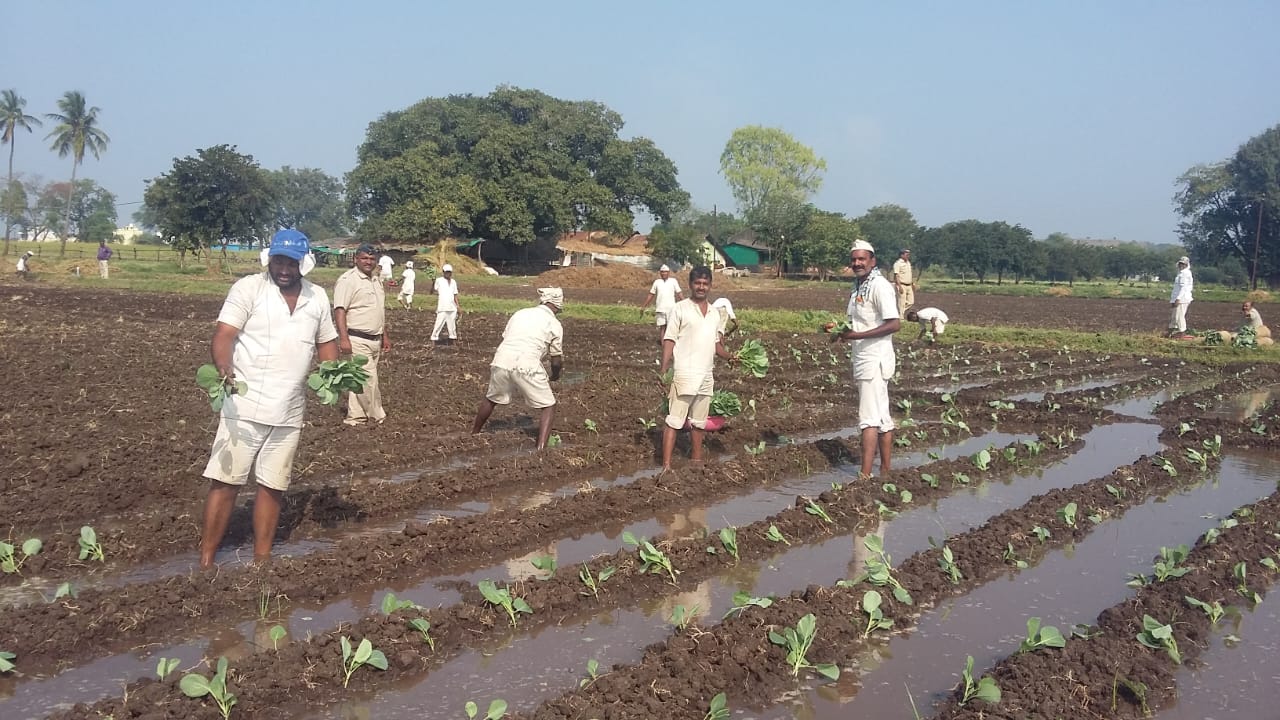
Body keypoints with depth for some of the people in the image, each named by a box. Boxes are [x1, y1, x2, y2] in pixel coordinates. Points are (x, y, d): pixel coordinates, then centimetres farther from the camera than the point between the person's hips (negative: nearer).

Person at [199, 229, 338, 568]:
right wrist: (223, 367, -35)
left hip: (289, 412, 5)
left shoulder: (318, 297, 9)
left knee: (273, 486, 10)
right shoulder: (248, 288, -6)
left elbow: (326, 342, 21)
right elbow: (224, 333, -15)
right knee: (225, 482, -4)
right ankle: (205, 562, 4)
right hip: (245, 406, -5)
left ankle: (261, 560, 20)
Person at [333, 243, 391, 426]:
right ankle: (376, 415, 4)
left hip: (375, 340, 8)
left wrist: (385, 336, 21)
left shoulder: (375, 280, 16)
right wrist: (343, 338, -25)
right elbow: (339, 309, -18)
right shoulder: (348, 280, -11)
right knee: (369, 378, -8)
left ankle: (355, 417, 16)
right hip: (358, 340, -8)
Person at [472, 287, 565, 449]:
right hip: (526, 366, -4)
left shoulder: (519, 313, 20)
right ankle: (540, 448, -7)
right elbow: (556, 360, 11)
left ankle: (473, 434, 45)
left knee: (490, 399, 29)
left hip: (501, 361, 5)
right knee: (548, 407, 9)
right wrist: (555, 376, 32)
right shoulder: (554, 324, 8)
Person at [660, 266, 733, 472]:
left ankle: (696, 459, 27)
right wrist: (664, 367, -17)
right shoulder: (679, 309, -4)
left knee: (699, 422, 15)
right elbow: (669, 340, -8)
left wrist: (728, 356, 5)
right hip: (684, 375, -6)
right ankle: (666, 465, -8)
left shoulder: (716, 313, 13)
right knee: (674, 421, -7)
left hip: (706, 376, 6)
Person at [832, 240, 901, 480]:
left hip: (875, 359, -10)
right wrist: (843, 333, 5)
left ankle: (865, 475, -12)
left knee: (869, 418, -11)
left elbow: (894, 324, -21)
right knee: (882, 417, 13)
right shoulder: (859, 287, 14)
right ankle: (885, 472, 20)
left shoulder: (879, 286, -14)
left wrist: (858, 335, -24)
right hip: (864, 359, 10)